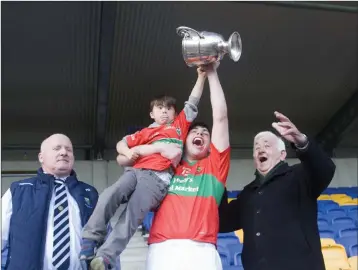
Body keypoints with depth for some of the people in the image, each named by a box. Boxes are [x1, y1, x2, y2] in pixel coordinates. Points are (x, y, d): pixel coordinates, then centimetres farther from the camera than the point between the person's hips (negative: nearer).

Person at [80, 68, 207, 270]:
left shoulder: (180, 125, 27)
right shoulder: (146, 132, 28)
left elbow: (193, 103, 26)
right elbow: (122, 143, 26)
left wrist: (202, 76, 25)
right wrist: (128, 152, 3)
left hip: (159, 177, -3)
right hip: (135, 170, 3)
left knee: (134, 212, -23)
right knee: (110, 194, -25)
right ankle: (90, 240, -22)